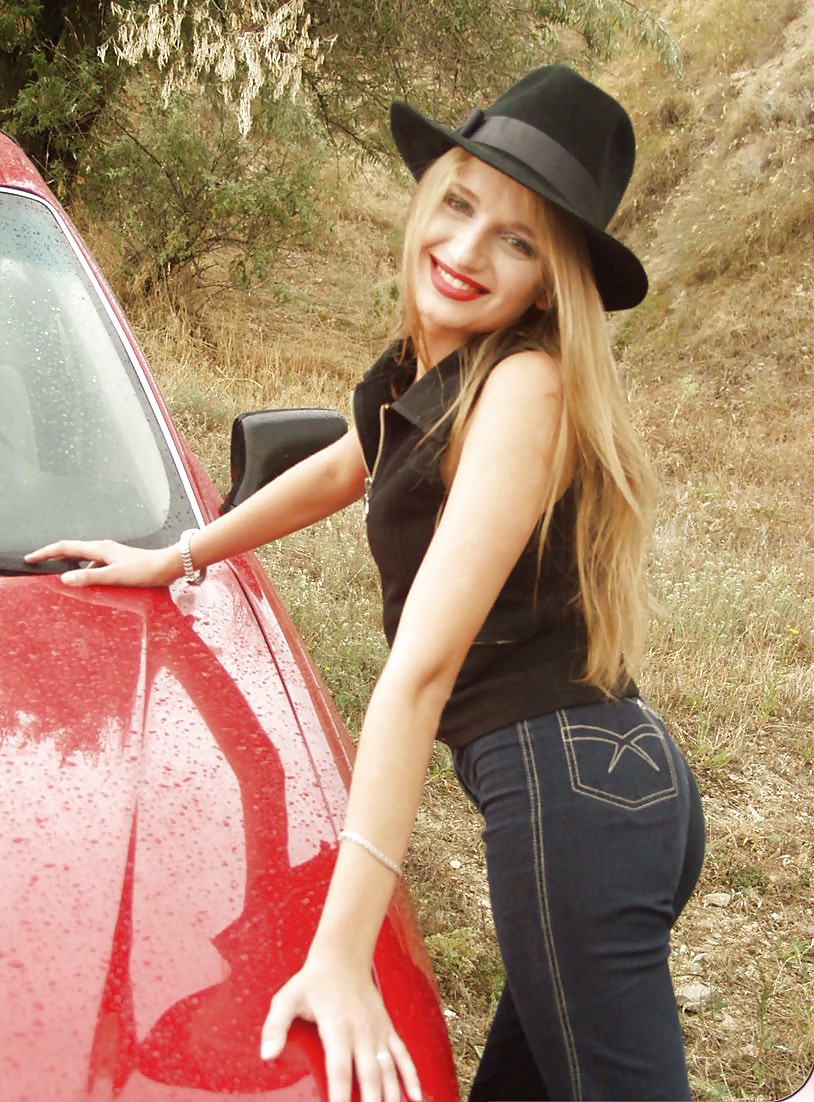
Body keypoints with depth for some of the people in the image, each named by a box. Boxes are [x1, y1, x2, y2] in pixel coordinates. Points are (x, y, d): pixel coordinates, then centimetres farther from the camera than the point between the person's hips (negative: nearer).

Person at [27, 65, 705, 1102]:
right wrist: (178, 555, 39)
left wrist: (341, 952, -24)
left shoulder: (525, 386, -18)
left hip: (571, 795, -9)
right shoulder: (433, 374, 10)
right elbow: (343, 470, 30)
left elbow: (423, 665, -24)